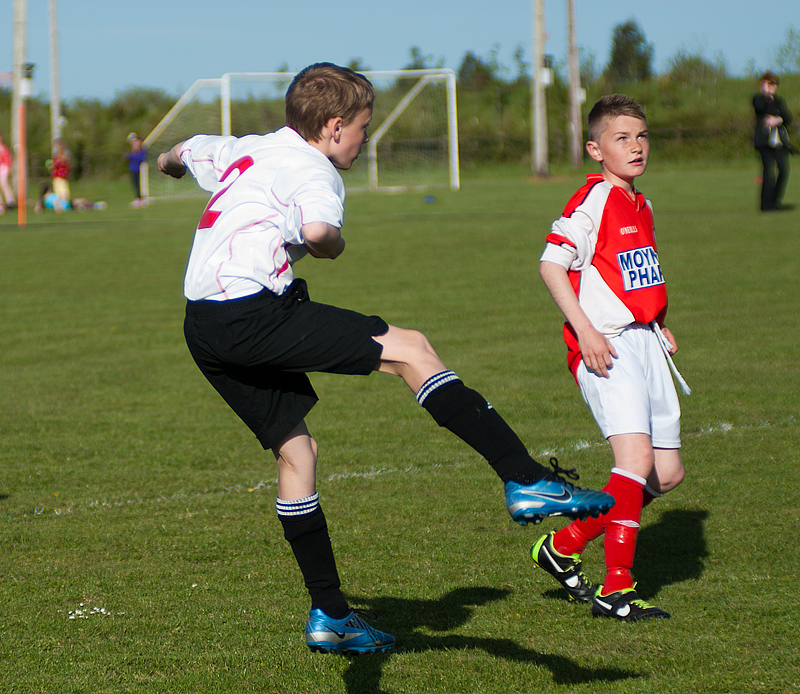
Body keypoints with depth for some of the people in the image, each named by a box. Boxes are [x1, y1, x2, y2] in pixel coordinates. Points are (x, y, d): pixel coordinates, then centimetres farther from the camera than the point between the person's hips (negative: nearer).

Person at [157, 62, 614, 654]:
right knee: (411, 349, -8)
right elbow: (317, 231, -28)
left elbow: (184, 152, 43)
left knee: (296, 448, 17)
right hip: (253, 312, -9)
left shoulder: (245, 149, 22)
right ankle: (527, 481, -17)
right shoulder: (314, 172, -5)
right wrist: (331, 244, -3)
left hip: (202, 328, 9)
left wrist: (171, 161, 68)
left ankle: (329, 614, 20)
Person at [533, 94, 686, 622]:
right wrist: (584, 329, -22)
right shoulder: (593, 200, -9)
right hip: (606, 349, -9)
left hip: (644, 343, 9)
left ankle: (565, 545, 18)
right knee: (637, 456, -21)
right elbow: (551, 266, -16)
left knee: (668, 473, 7)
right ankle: (616, 588, -16)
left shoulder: (641, 205, 18)